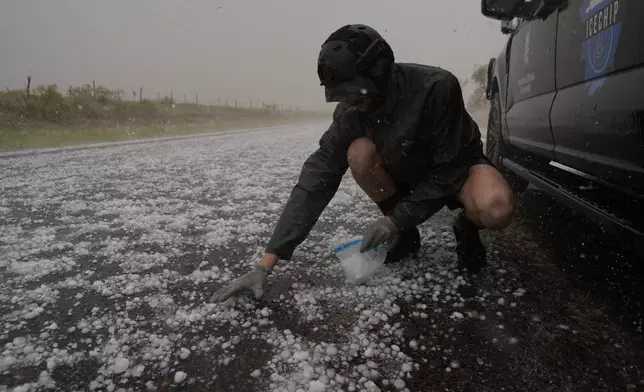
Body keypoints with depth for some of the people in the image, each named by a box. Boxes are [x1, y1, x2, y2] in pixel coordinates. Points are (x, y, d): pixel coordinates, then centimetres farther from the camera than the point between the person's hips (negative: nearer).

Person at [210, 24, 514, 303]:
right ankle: (407, 235, -5)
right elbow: (316, 179, -25)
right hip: (409, 174, 4)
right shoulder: (351, 113, -20)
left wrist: (395, 219, -25)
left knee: (496, 210, -38)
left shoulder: (437, 87, -32)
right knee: (360, 151, -29)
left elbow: (447, 171, -24)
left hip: (456, 166, -4)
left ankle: (465, 228, 1)